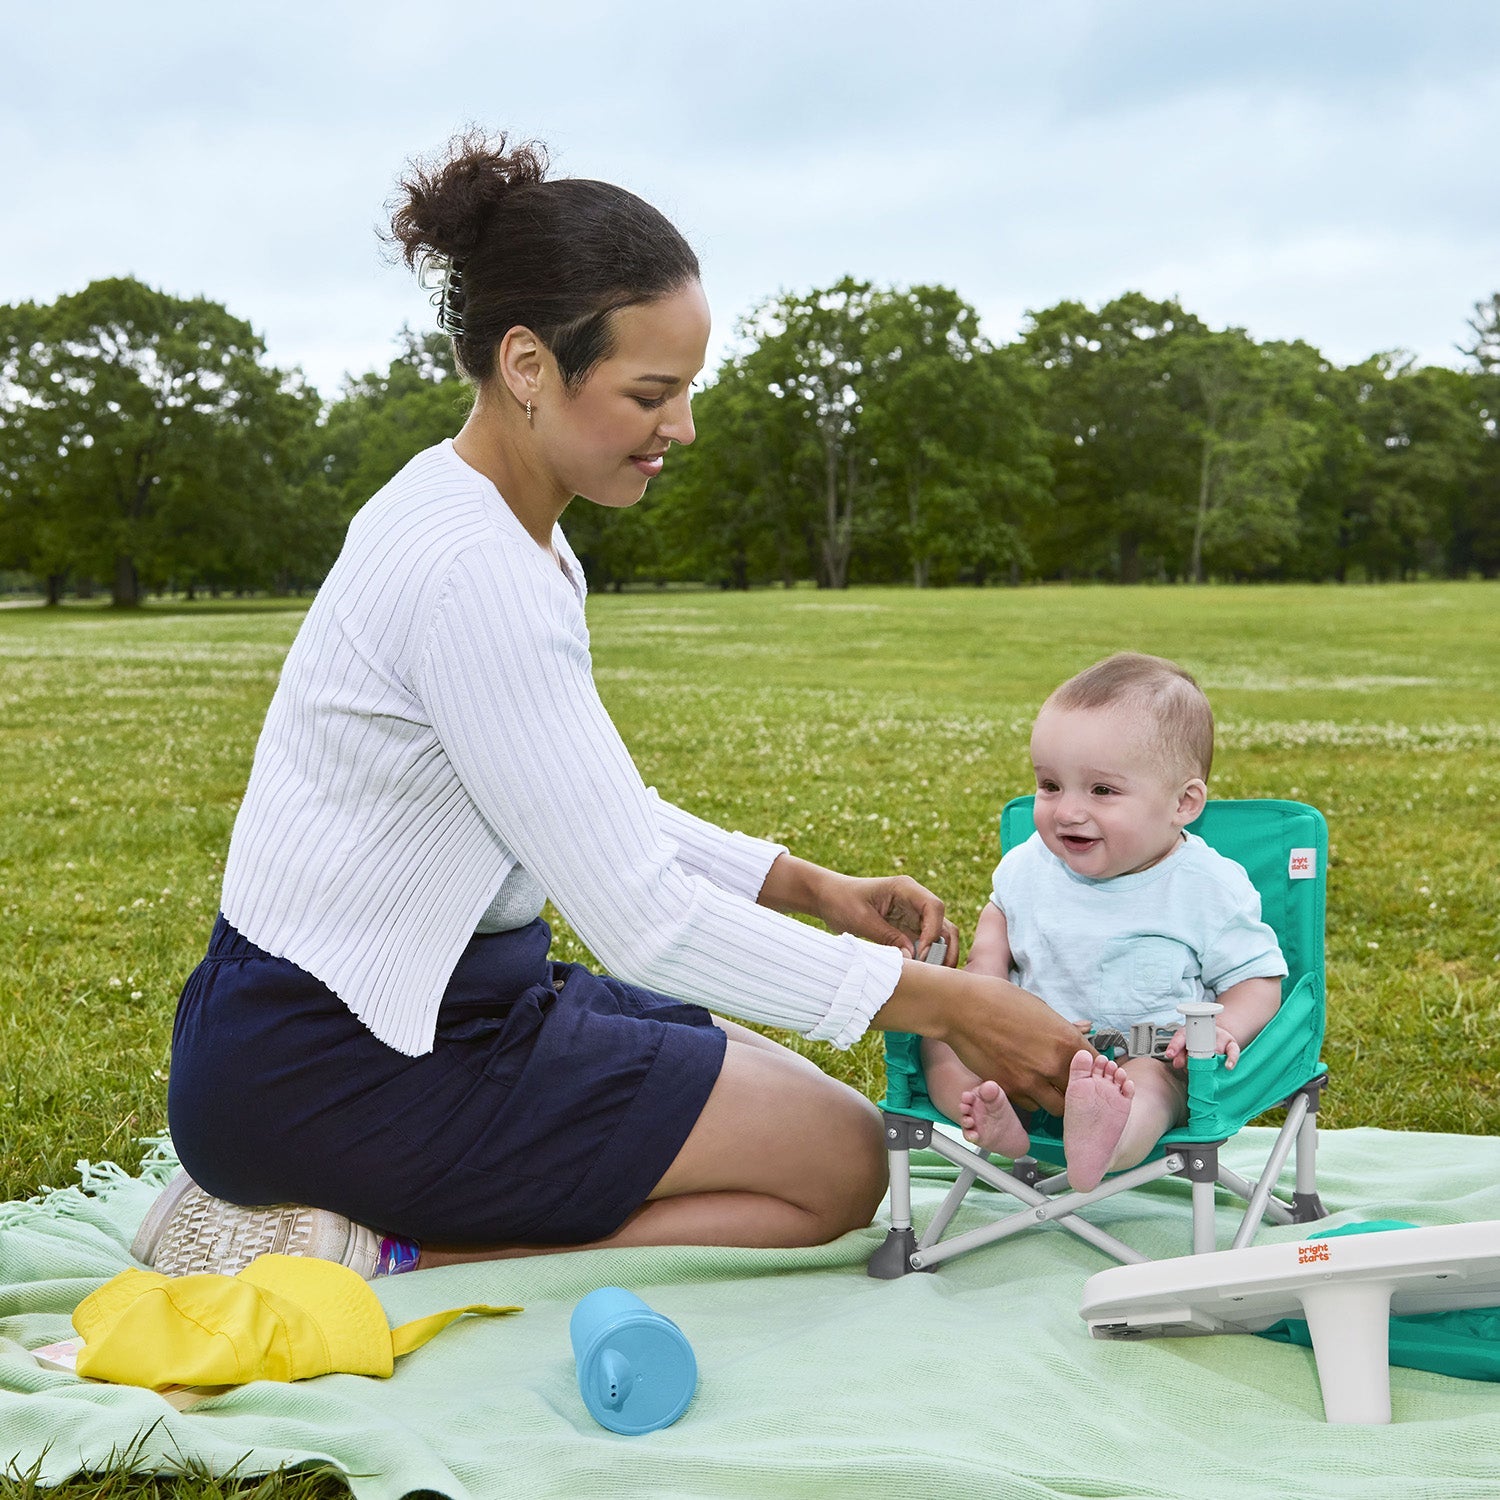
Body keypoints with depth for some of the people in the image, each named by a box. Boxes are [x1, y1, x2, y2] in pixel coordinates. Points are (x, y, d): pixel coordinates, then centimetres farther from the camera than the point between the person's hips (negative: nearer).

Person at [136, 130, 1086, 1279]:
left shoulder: (510, 533, 8)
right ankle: (379, 1252, -8)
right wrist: (938, 1002, -18)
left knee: (792, 1094, 16)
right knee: (839, 1164, -7)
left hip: (440, 998, 10)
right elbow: (644, 919, -24)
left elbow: (600, 808, 15)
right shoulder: (472, 572, -25)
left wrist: (809, 885, 4)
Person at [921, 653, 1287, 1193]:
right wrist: (983, 975, 4)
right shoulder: (1031, 865, 3)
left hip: (1149, 1057, -5)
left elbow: (1258, 981, -2)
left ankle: (1102, 1144, -71)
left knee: (1158, 1077, -38)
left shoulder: (1209, 889, -9)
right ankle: (995, 1118, -42)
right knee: (938, 1033, -13)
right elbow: (1000, 912, 25)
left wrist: (1223, 1028, -24)